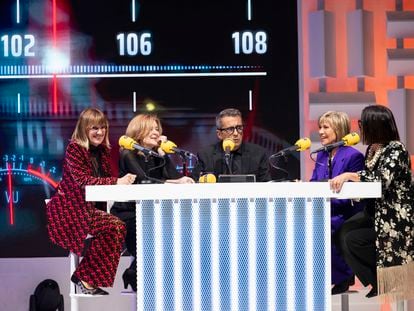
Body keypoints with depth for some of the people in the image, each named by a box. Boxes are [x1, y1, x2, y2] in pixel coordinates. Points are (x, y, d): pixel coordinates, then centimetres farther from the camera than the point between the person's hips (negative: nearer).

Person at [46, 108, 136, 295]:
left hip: (87, 208, 8)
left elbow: (108, 179, 7)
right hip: (67, 210, -8)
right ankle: (85, 277, -12)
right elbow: (82, 180, -25)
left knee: (119, 227, -15)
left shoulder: (102, 150, 11)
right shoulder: (74, 148, -12)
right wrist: (117, 181, -31)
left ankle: (84, 276, -8)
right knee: (111, 226, -24)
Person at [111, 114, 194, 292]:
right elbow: (143, 180, -24)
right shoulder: (128, 155, -7)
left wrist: (162, 152, -3)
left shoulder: (155, 157, 13)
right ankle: (133, 277, 1)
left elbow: (174, 177, 0)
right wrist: (175, 182, -33)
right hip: (127, 215, -6)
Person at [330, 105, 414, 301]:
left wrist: (349, 175, -27)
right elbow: (367, 178, 15)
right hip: (376, 213, 8)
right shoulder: (372, 149, 11)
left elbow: (382, 181, -26)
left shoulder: (396, 150, -15)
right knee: (342, 234, -11)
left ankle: (383, 284, 1)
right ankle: (377, 283, -1)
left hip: (395, 219, -8)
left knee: (352, 241, -18)